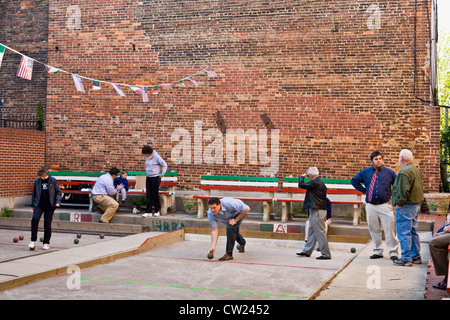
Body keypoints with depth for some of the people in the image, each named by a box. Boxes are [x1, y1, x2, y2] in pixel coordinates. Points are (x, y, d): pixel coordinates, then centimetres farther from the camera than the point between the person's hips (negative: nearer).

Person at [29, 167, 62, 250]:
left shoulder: (53, 180, -2)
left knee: (47, 224, 1)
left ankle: (46, 243, 17)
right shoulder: (37, 181, 4)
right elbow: (34, 193, 16)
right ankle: (33, 241, -11)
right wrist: (33, 204, 16)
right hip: (39, 205, 1)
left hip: (49, 206, -1)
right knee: (35, 219, -20)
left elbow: (58, 192, 4)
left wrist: (58, 201, -10)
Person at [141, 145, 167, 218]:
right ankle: (148, 212, 2)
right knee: (149, 195, 2)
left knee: (155, 194, -1)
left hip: (155, 178, -7)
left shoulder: (156, 157, -12)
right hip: (148, 178, 7)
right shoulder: (147, 157, 9)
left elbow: (164, 165, -8)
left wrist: (162, 173, -15)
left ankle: (157, 211, 12)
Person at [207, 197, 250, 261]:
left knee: (230, 227, -28)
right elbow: (214, 230, -26)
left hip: (239, 213, -5)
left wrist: (236, 220, -29)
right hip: (228, 217, 5)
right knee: (233, 232, 22)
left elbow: (247, 209, -34)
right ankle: (242, 243, 58)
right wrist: (213, 247, -34)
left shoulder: (228, 203, -44)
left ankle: (229, 254, -21)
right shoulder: (210, 214, -30)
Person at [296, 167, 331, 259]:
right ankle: (307, 251, 23)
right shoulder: (319, 182, 15)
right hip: (315, 211, 10)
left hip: (317, 211, -10)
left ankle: (326, 254, -3)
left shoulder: (315, 183, -17)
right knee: (311, 231, 15)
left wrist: (302, 176, 0)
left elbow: (301, 185, -18)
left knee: (320, 232, -6)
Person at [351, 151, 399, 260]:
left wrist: (392, 197, 3)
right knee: (374, 230, 8)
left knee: (390, 230, -5)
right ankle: (378, 252, 19)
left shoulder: (389, 172, 3)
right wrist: (364, 191, 10)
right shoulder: (365, 172, 7)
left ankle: (393, 253, 2)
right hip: (370, 206, 2)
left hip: (385, 205, -2)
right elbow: (354, 180, 19)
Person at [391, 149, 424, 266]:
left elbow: (403, 191, -25)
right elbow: (420, 189, 20)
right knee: (413, 232, 16)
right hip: (416, 205, 10)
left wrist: (399, 203, -14)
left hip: (405, 207, -10)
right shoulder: (416, 170, 14)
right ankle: (416, 256, 23)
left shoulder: (404, 172, -18)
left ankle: (406, 259, -2)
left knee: (404, 233, -4)